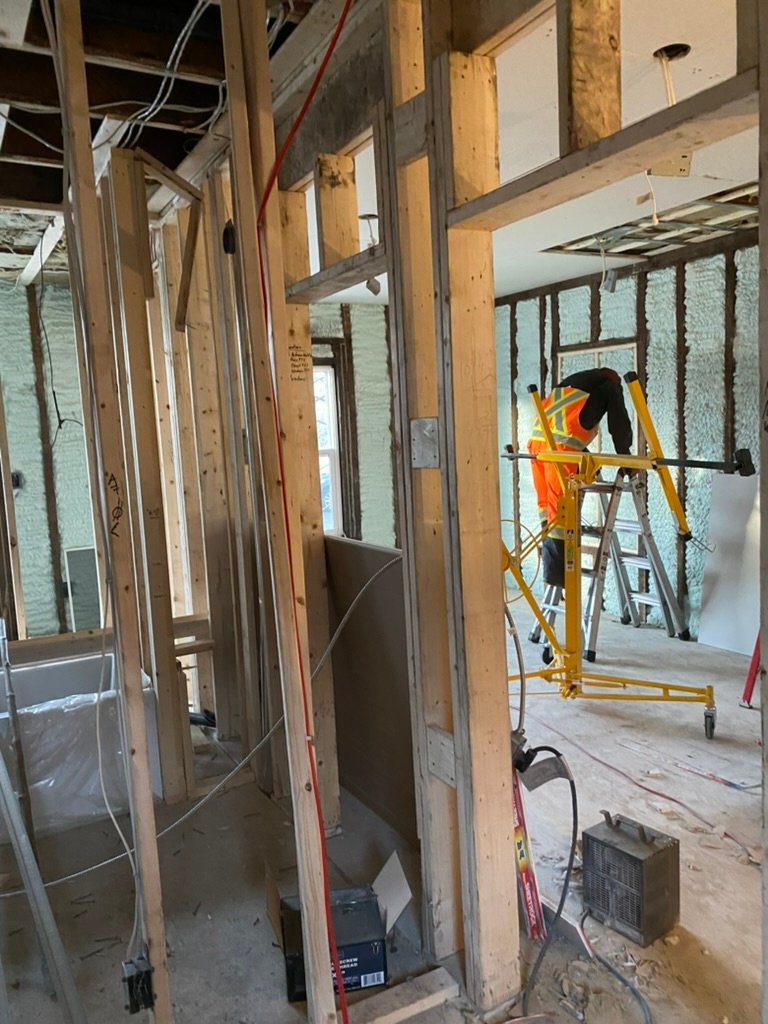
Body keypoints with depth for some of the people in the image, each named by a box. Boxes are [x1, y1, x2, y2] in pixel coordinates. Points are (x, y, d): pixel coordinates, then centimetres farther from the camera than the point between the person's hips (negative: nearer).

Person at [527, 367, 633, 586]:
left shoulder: (570, 382, 36)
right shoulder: (610, 386, 18)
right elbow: (620, 425, 14)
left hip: (538, 440, 7)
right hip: (561, 446, -7)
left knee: (547, 504, 12)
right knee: (561, 508, -5)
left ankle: (552, 568, 19)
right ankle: (558, 573, -4)